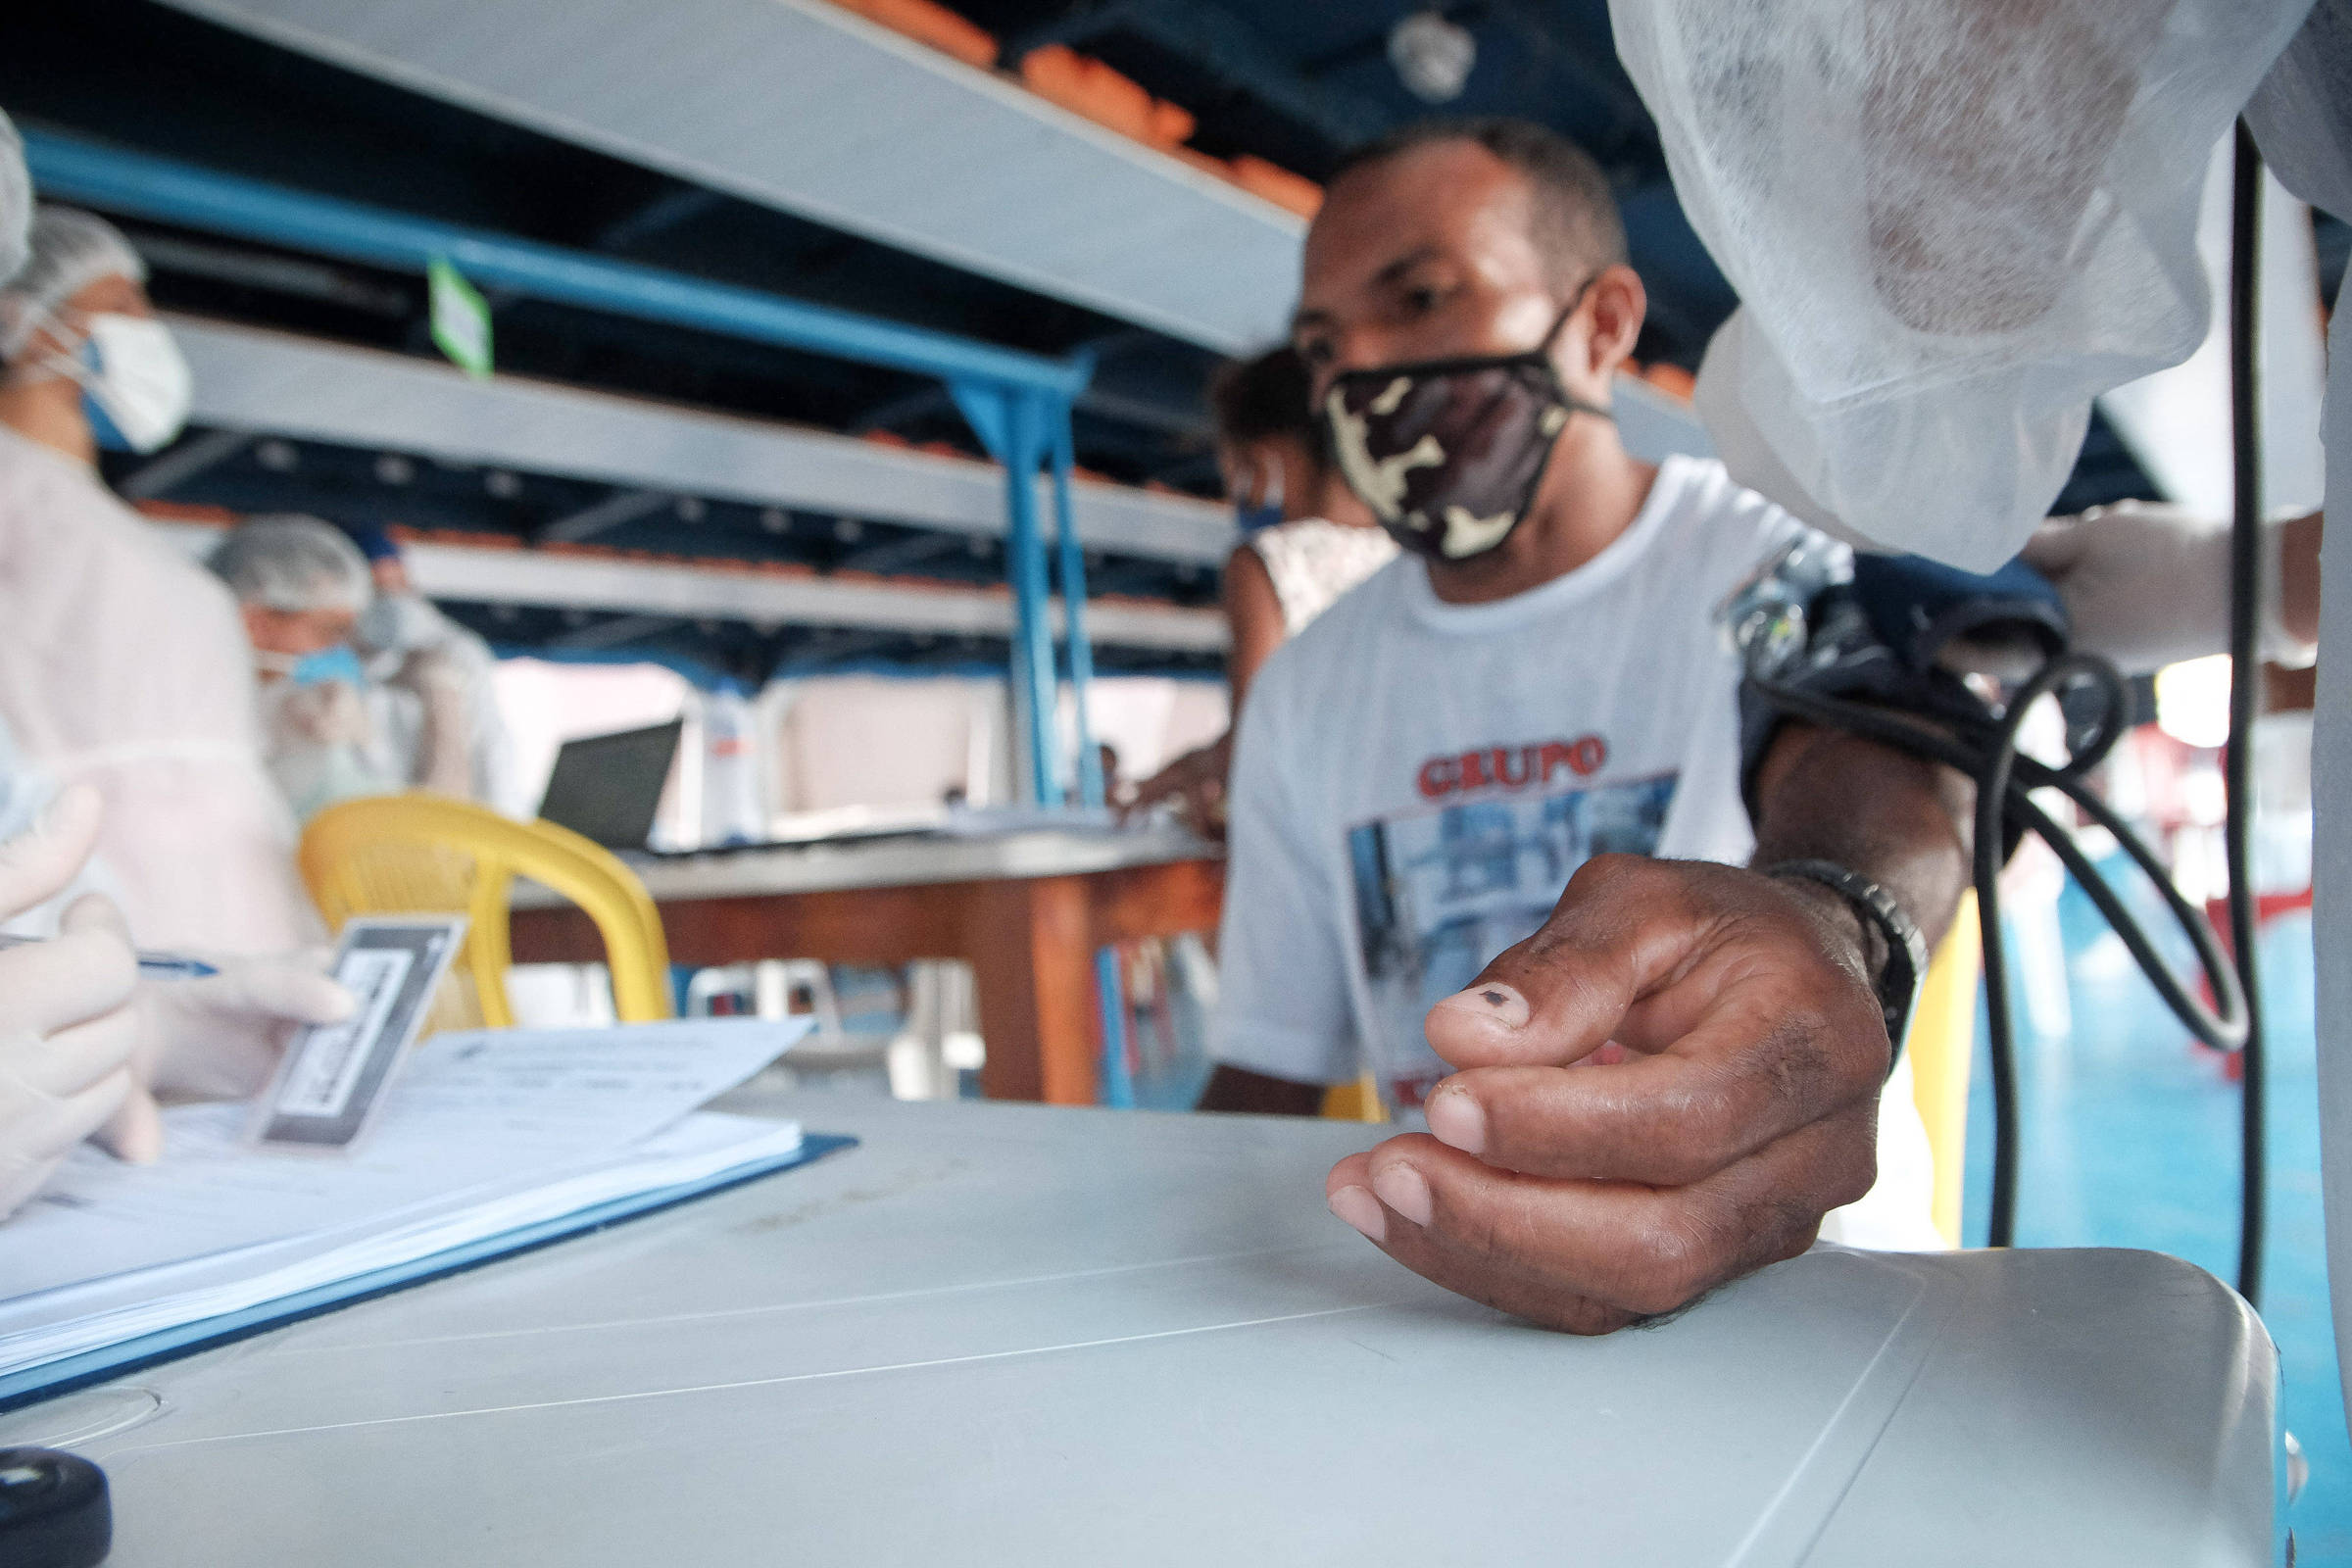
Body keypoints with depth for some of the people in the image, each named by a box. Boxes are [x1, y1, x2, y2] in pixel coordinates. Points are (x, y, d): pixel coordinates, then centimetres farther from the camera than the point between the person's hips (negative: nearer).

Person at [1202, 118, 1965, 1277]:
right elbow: (1269, 1067, 9)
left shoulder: (1791, 559, -4)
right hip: (1440, 1313, 4)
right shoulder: (1303, 692, 9)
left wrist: (1828, 929, -50)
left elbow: (1877, 780, -27)